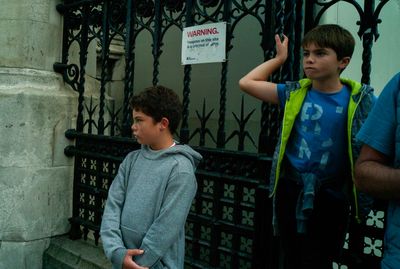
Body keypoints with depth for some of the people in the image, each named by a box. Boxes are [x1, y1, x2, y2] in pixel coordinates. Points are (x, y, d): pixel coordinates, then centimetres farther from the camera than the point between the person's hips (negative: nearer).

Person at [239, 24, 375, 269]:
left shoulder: (359, 99, -6)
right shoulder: (294, 93, -1)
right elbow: (247, 83, 2)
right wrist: (279, 59, 7)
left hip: (331, 197, -2)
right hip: (290, 191, 3)